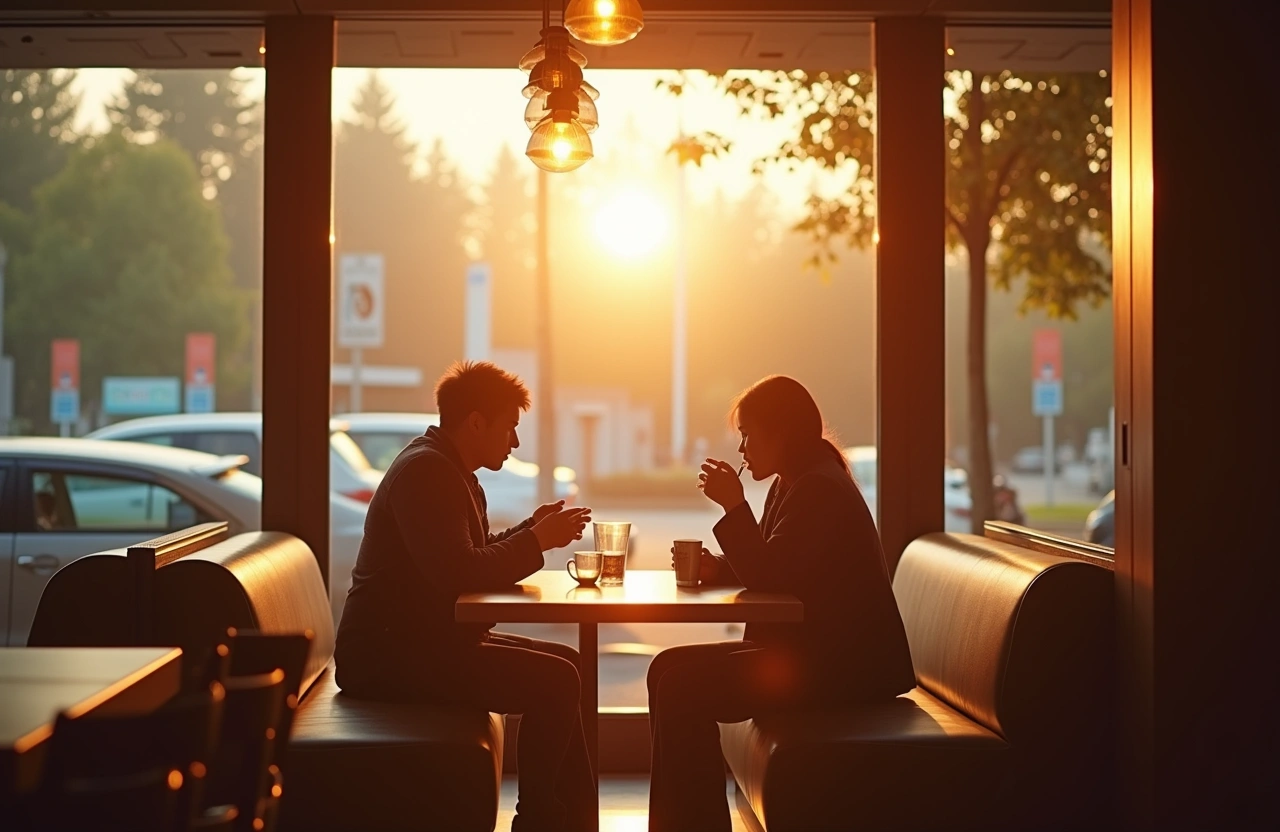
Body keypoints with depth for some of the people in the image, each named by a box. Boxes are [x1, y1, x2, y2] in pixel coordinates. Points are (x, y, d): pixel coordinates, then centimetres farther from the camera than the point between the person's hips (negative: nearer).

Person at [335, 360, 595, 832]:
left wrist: (533, 530, 5)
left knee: (567, 665, 9)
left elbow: (479, 557, 20)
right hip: (387, 653, -11)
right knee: (554, 682, -18)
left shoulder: (450, 471, 17)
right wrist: (537, 541, -16)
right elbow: (459, 575, -27)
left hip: (423, 639, 11)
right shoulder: (424, 471, -17)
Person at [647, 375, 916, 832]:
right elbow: (770, 569, 16)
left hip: (842, 664, -11)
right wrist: (716, 567, -1)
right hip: (810, 649, 11)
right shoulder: (793, 483, 15)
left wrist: (733, 506, -16)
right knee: (669, 670, 3)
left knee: (682, 685, -19)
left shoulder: (819, 489, -17)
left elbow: (769, 579, -22)